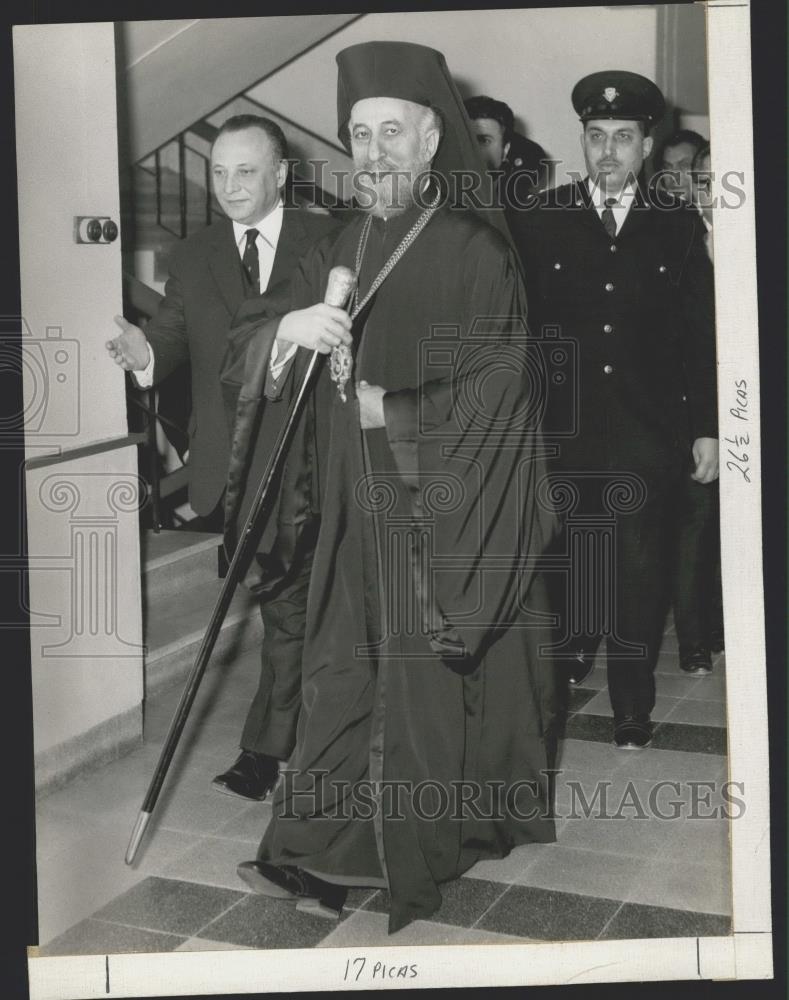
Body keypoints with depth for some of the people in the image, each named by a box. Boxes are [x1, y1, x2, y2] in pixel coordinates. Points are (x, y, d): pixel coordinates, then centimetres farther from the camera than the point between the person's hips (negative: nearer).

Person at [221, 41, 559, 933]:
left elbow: (495, 396, -8)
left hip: (451, 520, -4)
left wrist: (389, 409, -12)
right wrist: (285, 329, -17)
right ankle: (318, 857, 12)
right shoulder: (335, 256, 10)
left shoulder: (477, 251, -6)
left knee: (435, 684, 2)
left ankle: (422, 861, 17)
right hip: (359, 519, 5)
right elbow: (239, 365, 4)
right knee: (345, 676, 5)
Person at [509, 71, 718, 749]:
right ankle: (562, 676, 21)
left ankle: (634, 708, 20)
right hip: (562, 432, -1)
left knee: (640, 572, 6)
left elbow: (701, 334, 7)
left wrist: (707, 426, 4)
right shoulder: (542, 222, 4)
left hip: (648, 437, 1)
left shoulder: (677, 227, 7)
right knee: (565, 566, 0)